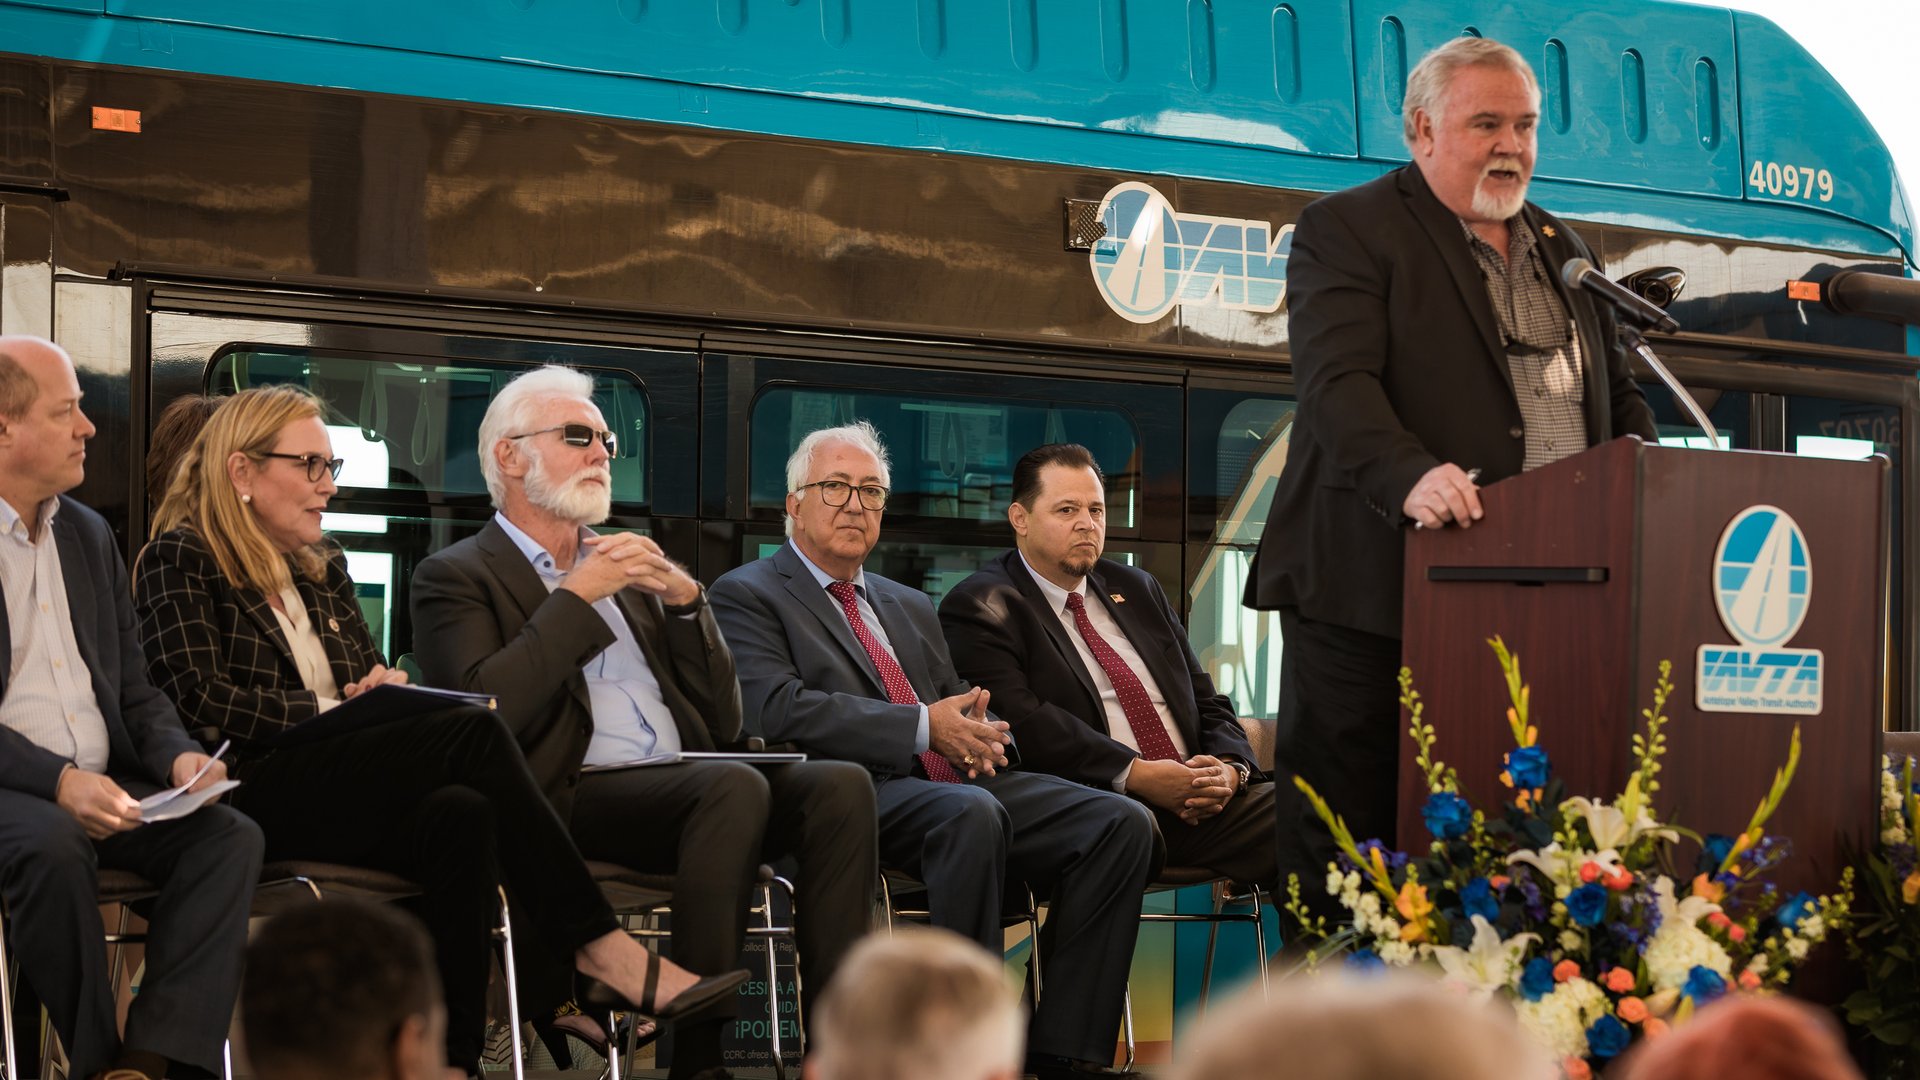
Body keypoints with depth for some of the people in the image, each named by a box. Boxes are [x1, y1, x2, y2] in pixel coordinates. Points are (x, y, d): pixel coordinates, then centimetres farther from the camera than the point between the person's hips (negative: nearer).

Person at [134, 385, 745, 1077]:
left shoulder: (323, 565, 27)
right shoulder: (181, 559, 4)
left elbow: (369, 676, 27)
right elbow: (196, 697, -9)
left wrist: (385, 688, 2)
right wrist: (328, 710, -12)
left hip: (342, 798, 7)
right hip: (250, 798, -7)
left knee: (462, 815, -30)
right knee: (473, 732, -26)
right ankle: (600, 950, -27)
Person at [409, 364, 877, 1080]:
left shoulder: (629, 566, 26)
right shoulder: (456, 577, 8)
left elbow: (724, 725, 21)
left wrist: (685, 600, 6)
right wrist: (577, 596, -6)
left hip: (686, 786, 6)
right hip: (572, 795, -6)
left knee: (839, 784, -21)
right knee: (735, 786, -33)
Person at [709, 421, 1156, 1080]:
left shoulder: (910, 607, 31)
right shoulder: (746, 595, 7)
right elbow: (778, 709, -9)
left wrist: (978, 730, -3)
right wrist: (924, 727, -16)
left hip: (955, 780, 7)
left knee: (1122, 822, -15)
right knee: (970, 814, -38)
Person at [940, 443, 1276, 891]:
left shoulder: (1136, 589, 26)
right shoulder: (979, 606, 4)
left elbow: (1207, 702, 23)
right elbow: (1019, 720, -11)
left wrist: (1230, 768, 0)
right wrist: (1137, 774, -18)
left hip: (1199, 801, 7)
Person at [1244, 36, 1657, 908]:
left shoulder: (1563, 251, 22)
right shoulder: (1344, 230, 0)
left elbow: (1617, 387, 27)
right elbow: (1337, 380, -15)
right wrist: (1409, 474, -33)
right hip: (1374, 589, -6)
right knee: (1342, 831, -3)